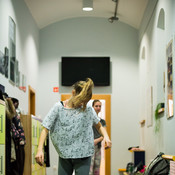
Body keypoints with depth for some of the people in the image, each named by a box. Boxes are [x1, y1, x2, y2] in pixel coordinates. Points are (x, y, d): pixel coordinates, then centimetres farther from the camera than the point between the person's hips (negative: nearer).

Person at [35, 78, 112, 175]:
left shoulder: (88, 109, 0)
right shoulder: (58, 108, -3)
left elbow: (99, 126, 12)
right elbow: (45, 129, -5)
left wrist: (105, 136, -10)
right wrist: (40, 150, -16)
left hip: (83, 156, 0)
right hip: (64, 156, 0)